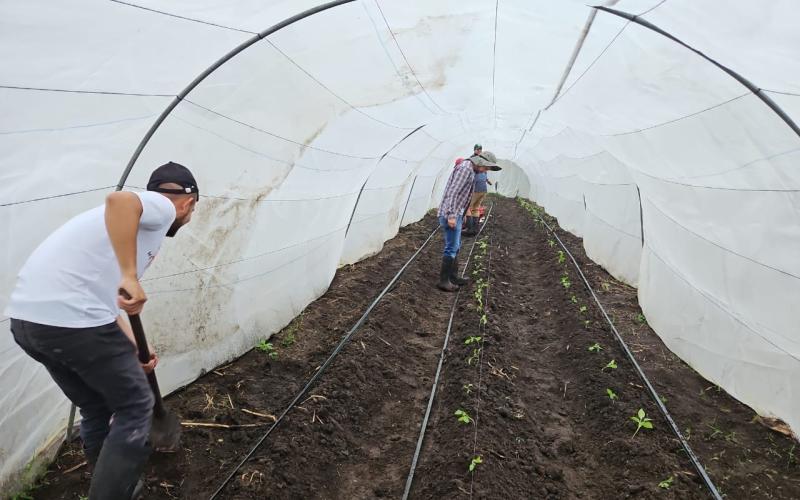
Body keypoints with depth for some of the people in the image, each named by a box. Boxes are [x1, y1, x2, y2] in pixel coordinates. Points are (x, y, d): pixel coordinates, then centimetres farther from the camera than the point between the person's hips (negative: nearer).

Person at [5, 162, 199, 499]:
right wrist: (130, 277, -28)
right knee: (134, 408, 8)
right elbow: (119, 200, -25)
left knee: (95, 410, 25)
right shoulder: (162, 207, 1)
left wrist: (134, 350, 35)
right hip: (72, 319, -9)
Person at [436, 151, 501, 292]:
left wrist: (460, 214, 22)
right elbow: (452, 192, -23)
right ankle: (443, 281, -1)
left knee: (456, 246, 16)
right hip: (450, 214, -11)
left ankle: (453, 276, 25)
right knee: (451, 248, -7)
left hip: (455, 214, 11)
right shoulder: (465, 168, -16)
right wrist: (451, 216, -26)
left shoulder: (470, 170, 17)